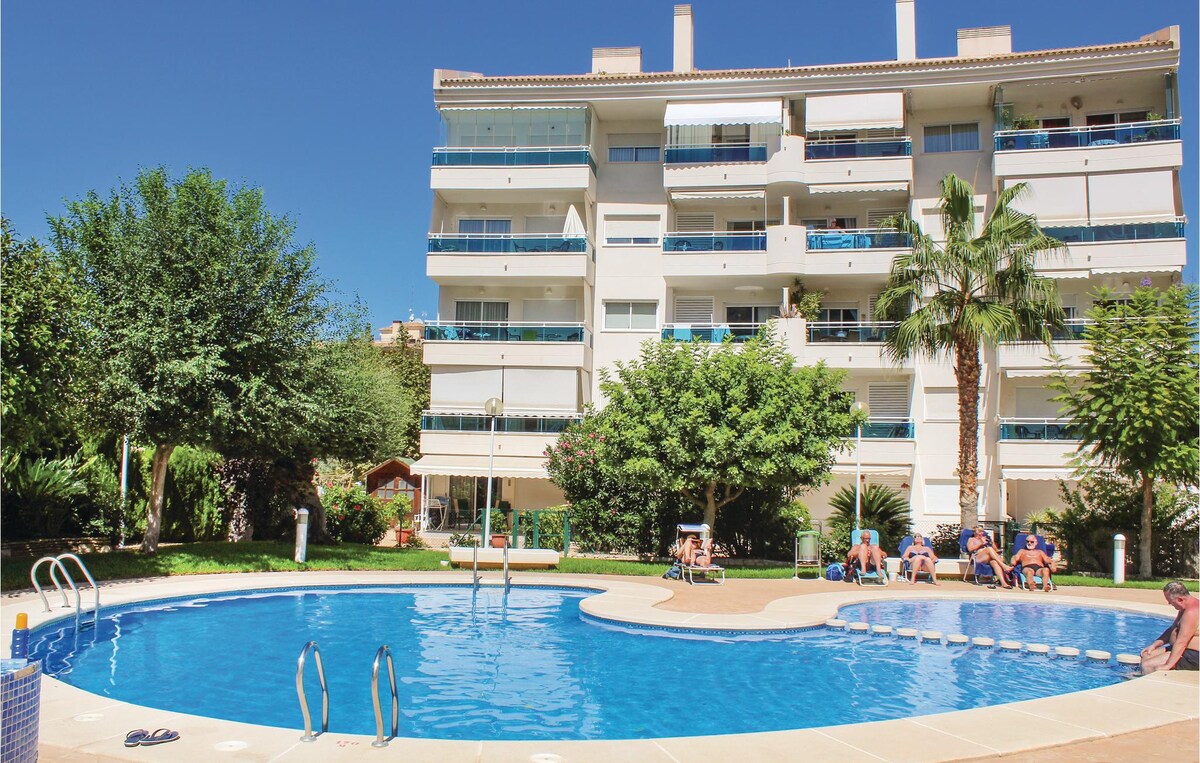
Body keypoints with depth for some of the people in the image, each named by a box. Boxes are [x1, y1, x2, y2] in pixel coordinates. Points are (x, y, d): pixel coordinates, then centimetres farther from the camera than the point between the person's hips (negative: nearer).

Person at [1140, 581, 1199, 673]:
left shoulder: (1192, 611, -24)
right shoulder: (1185, 608, 12)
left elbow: (1181, 643, -28)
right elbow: (1172, 630, 22)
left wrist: (1168, 665, -30)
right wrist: (1154, 645, 14)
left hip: (1192, 657, -11)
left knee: (1147, 665, -19)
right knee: (1145, 656, 12)